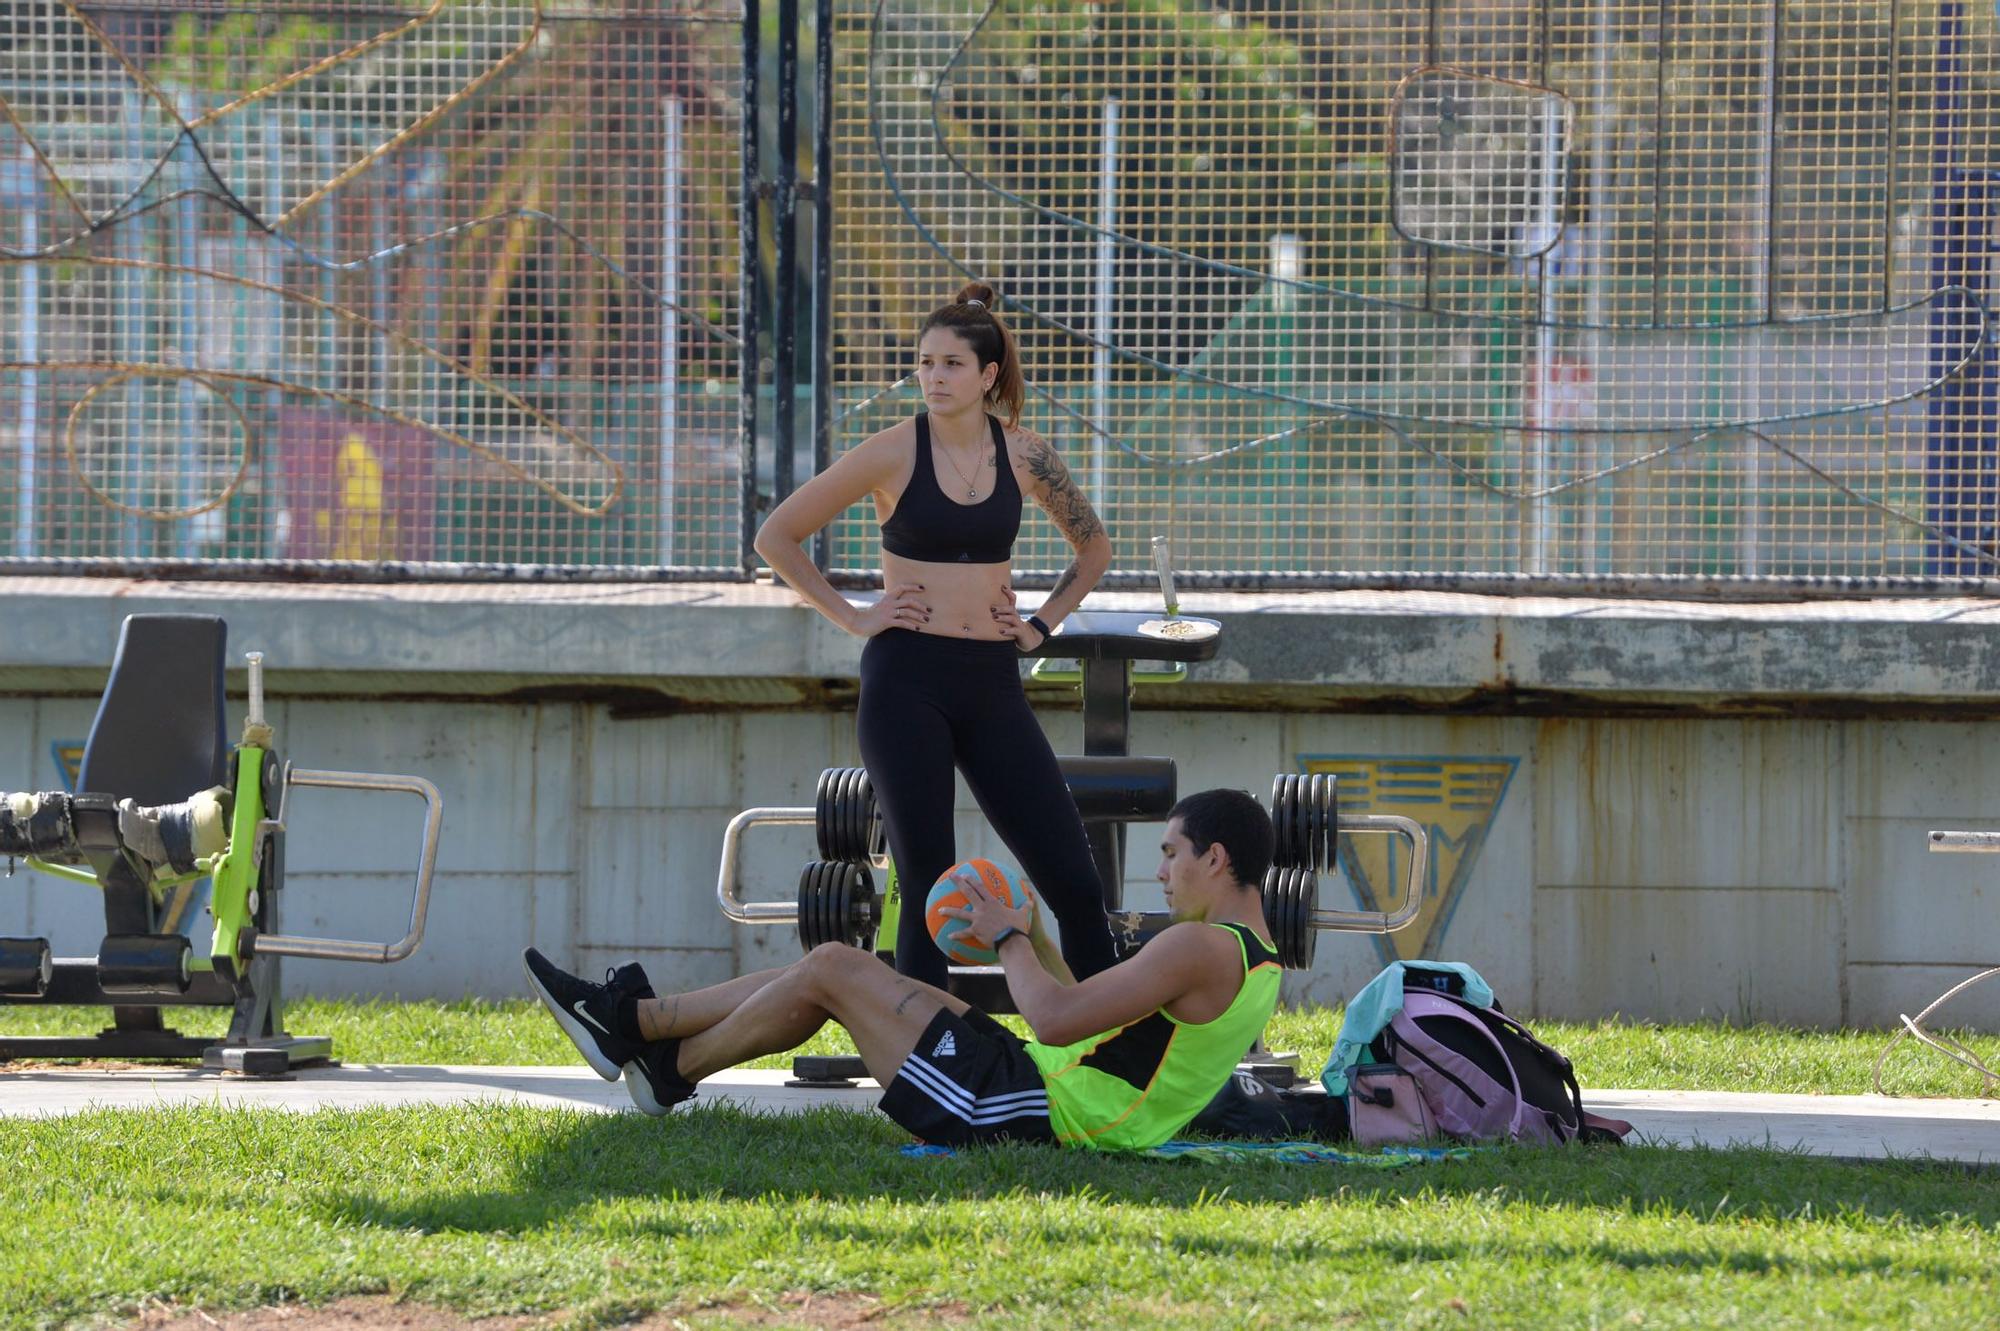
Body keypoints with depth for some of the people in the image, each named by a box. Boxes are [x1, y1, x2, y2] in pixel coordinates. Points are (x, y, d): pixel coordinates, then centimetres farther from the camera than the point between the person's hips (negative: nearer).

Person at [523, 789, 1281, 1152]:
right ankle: (631, 1019, 19)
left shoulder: (1202, 948, -19)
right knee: (827, 971, 13)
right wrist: (1035, 944, 17)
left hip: (1022, 1110, -10)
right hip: (1036, 1091, 10)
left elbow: (1056, 1019, -26)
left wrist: (1009, 942, -9)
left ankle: (673, 1071, 16)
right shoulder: (1251, 960, 14)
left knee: (830, 968, -3)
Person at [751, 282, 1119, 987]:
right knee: (929, 884, -4)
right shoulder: (892, 453, -3)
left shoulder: (1024, 455, 4)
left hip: (991, 686, 3)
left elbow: (1095, 546, 21)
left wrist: (1042, 623, 10)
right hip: (908, 680, -3)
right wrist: (850, 615, -1)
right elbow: (776, 537, 2)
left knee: (1073, 881, -2)